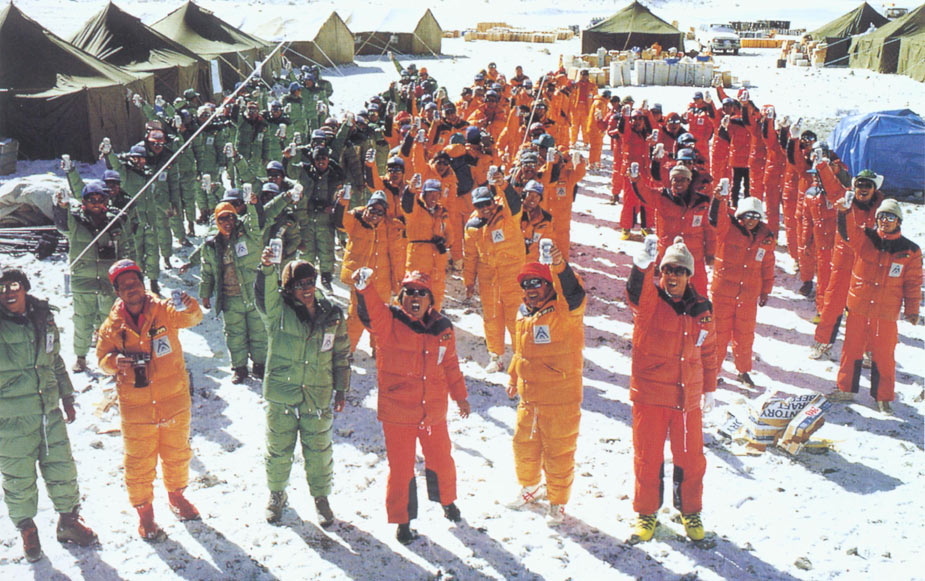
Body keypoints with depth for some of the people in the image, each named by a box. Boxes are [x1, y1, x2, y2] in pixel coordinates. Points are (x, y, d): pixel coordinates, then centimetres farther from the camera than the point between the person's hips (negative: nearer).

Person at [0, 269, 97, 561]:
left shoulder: (44, 319, 4)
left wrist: (67, 397, 18)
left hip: (49, 413, 4)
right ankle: (27, 529, 31)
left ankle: (69, 521, 31)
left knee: (62, 469, 11)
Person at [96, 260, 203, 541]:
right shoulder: (112, 325, -5)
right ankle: (144, 511, 30)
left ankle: (176, 494, 44)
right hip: (135, 406, 0)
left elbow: (189, 318, -27)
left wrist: (190, 307, -50)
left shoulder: (163, 310, -9)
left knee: (177, 454, 19)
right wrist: (114, 361, -20)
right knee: (140, 462, 9)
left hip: (174, 400, 0)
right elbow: (102, 358, 3)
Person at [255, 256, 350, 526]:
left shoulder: (332, 315, 1)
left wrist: (341, 389, 12)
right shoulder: (279, 313, -6)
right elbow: (265, 295, -29)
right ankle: (277, 494, 38)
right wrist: (267, 268, -47)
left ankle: (321, 497, 32)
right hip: (281, 394, -1)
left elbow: (342, 354, 11)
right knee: (279, 448, 14)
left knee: (318, 450, 10)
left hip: (318, 396, 1)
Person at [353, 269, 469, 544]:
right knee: (401, 467, 6)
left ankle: (447, 500, 49)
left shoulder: (442, 327, 3)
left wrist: (460, 396, 21)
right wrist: (363, 287, -50)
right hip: (397, 412, -3)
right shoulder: (389, 322, -8)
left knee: (441, 460, 20)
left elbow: (450, 364, 15)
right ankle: (402, 519, 27)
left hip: (434, 411, 3)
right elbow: (370, 313, -31)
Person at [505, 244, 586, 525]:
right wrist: (514, 377, 26)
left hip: (561, 398, -6)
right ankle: (530, 487, 46)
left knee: (559, 451, 6)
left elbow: (572, 293, -37)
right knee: (524, 444, 20)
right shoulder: (523, 314, 8)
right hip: (529, 396, 7)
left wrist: (559, 266, -53)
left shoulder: (564, 311, -14)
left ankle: (558, 502, 26)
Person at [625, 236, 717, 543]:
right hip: (649, 395, -3)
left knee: (691, 459, 12)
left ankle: (690, 511, 35)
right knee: (647, 458, 9)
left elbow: (709, 352, 16)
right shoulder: (649, 301, -7)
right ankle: (647, 512, 29)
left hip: (688, 398, 3)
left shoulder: (702, 310, 5)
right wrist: (643, 263, -52)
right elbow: (636, 290, -32)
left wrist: (710, 389, 20)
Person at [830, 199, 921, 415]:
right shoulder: (865, 238, 1)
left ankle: (884, 398, 20)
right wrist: (845, 211, -38)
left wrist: (912, 310, 5)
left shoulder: (910, 251, 0)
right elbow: (847, 231, -18)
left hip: (886, 312, -1)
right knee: (851, 348, 11)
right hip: (858, 307, 1)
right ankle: (846, 389, 26)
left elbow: (913, 282, 6)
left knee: (884, 355, 5)